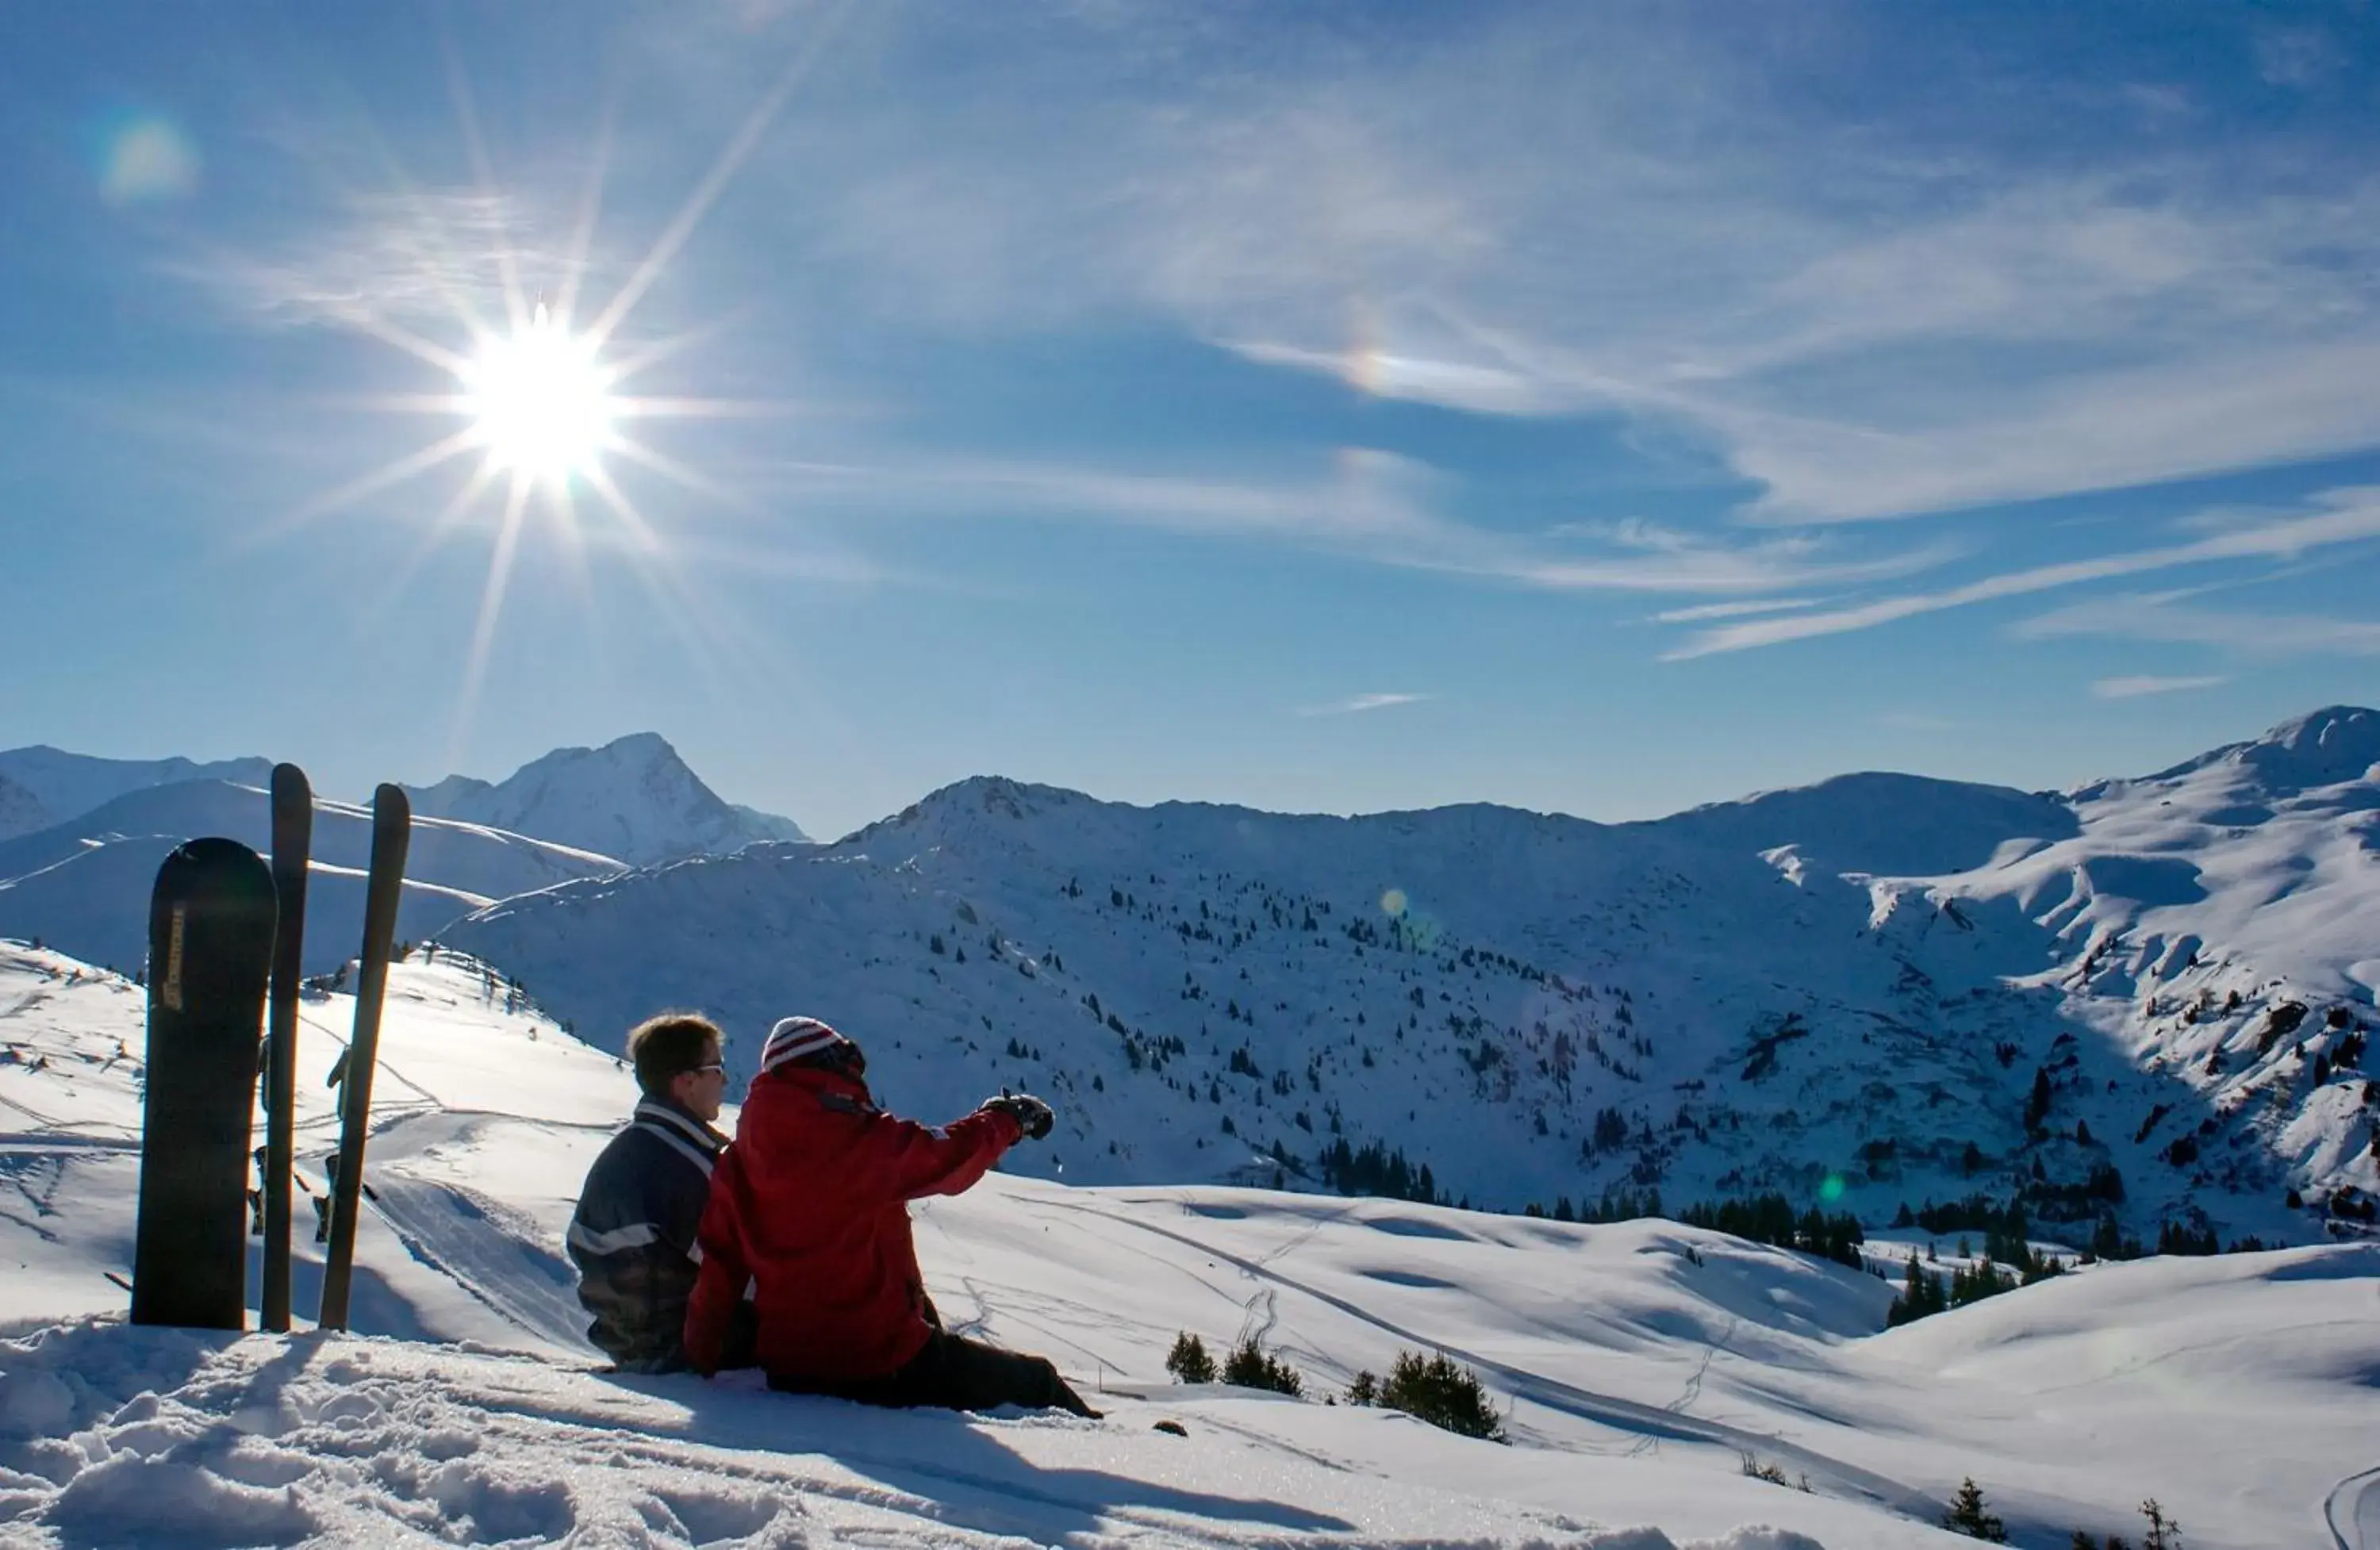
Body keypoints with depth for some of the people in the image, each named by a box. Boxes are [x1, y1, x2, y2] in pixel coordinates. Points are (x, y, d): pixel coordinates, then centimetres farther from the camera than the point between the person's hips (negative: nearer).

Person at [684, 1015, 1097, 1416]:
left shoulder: (736, 1165, 1)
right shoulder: (861, 1141, -16)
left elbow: (718, 1267, 3)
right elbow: (949, 1158, -4)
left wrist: (700, 1358, 15)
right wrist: (1008, 1119, 14)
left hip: (786, 1372, 8)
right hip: (884, 1366, -8)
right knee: (1036, 1383, 8)